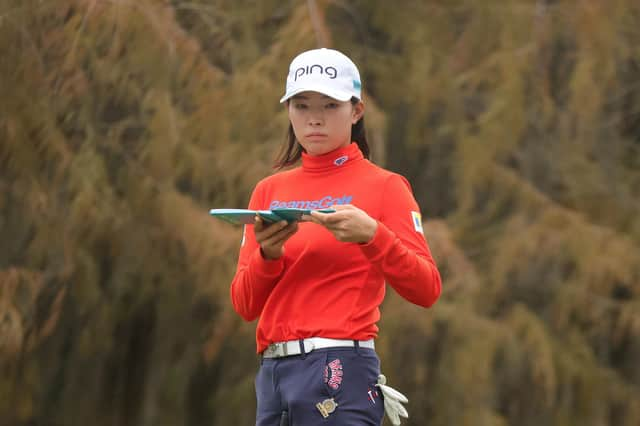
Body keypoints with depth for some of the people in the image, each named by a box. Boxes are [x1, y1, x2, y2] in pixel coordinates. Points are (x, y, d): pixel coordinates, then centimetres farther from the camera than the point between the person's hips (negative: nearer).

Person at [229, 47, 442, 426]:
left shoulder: (383, 186, 2)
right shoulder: (270, 191, 14)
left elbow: (426, 289, -9)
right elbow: (245, 305, 9)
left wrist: (370, 235, -24)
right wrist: (268, 254, -10)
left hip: (340, 378, -5)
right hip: (273, 374, 5)